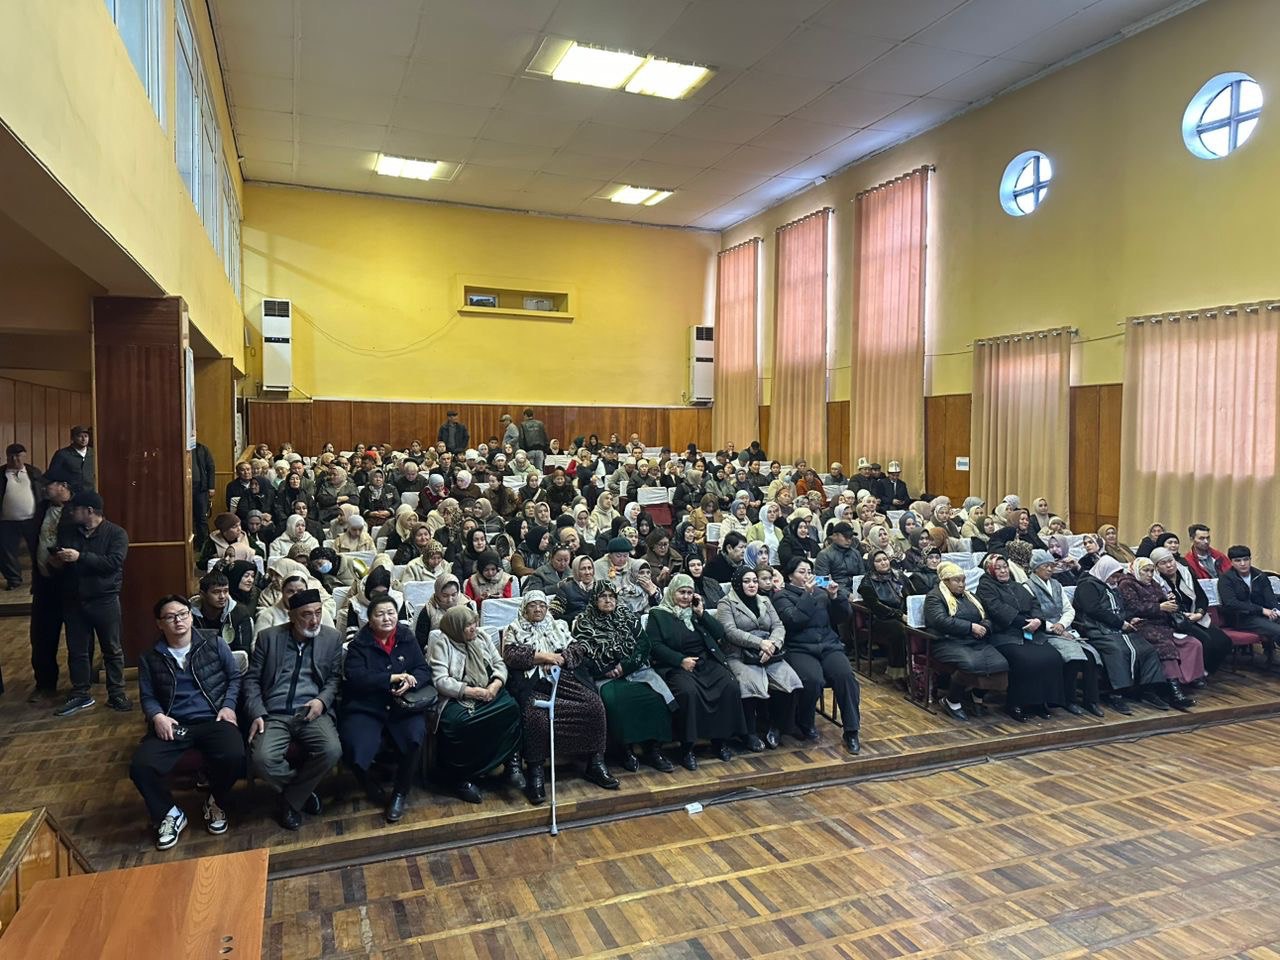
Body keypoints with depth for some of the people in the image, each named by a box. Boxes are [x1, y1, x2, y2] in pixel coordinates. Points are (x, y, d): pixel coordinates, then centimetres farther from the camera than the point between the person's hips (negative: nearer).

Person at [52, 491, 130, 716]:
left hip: (105, 600, -4)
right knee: (77, 650, 11)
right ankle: (80, 695, 23)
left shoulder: (116, 533, -6)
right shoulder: (66, 531, 8)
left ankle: (116, 694, 13)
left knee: (112, 649, 4)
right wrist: (57, 561, -6)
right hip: (74, 600, 5)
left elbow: (113, 562, -20)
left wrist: (81, 557, -23)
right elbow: (57, 559, 18)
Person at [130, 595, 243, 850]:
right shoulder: (150, 658, 11)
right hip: (172, 724, 2)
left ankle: (215, 803, 5)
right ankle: (170, 814, 4)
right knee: (140, 766, -26)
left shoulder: (214, 643, 8)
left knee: (234, 757, -30)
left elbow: (235, 677, 11)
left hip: (212, 720, -1)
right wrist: (157, 716, -8)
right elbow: (147, 696, 12)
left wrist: (229, 705, -5)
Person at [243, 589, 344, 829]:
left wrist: (322, 700, -11)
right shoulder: (269, 637, 7)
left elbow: (335, 677, 9)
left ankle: (291, 799, -1)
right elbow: (252, 678, 8)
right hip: (274, 714, 0)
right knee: (262, 759, -29)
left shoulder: (332, 638, 8)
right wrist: (257, 714, -6)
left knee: (332, 750, -29)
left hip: (311, 712, 0)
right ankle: (303, 790, 3)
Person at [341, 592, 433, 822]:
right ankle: (369, 783, 14)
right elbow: (355, 677, -12)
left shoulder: (407, 639, 11)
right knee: (355, 751, -25)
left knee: (414, 738, -28)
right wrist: (392, 678, -16)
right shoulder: (358, 645, 3)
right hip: (365, 708, -1)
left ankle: (400, 792, 0)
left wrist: (411, 680, -16)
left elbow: (424, 670, 7)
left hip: (403, 707, 1)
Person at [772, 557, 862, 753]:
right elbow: (793, 620, -12)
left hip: (829, 645, 4)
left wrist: (836, 596, -4)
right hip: (800, 649, -3)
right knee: (812, 679, -32)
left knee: (845, 674, -26)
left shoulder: (821, 592, 18)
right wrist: (807, 594, -12)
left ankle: (851, 731, -15)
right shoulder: (782, 596, 7)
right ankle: (805, 724, -2)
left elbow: (845, 616, 12)